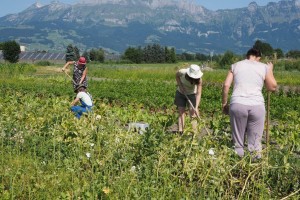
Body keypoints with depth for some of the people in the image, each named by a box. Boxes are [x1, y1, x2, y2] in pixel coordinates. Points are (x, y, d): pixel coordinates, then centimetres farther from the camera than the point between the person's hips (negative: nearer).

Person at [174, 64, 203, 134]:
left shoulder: (199, 80, -32)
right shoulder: (182, 72, -30)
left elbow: (198, 94, -34)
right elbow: (177, 76, -5)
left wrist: (196, 107, -43)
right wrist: (180, 86, -18)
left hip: (192, 94, -1)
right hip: (180, 93, 1)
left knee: (193, 113, -9)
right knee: (181, 113, -1)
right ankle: (180, 132, -1)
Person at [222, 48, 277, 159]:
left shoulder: (236, 65, 15)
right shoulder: (264, 67, 12)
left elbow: (226, 85, 6)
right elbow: (272, 87, 17)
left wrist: (224, 103, 14)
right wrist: (270, 70, 29)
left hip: (237, 104, 1)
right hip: (257, 105, 0)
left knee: (238, 142, 8)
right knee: (255, 142, 7)